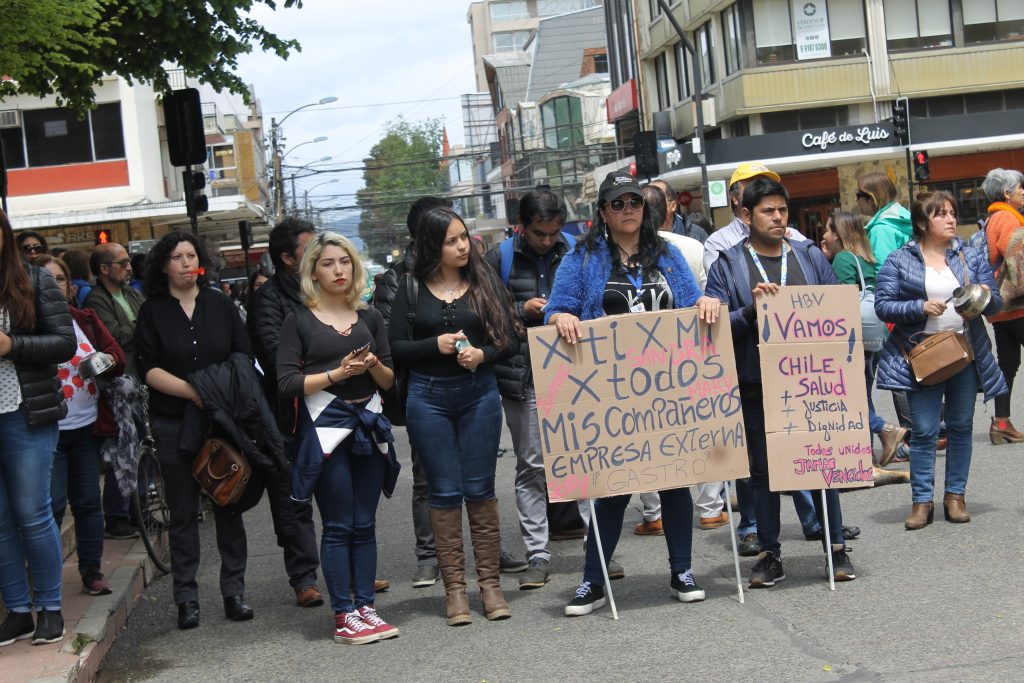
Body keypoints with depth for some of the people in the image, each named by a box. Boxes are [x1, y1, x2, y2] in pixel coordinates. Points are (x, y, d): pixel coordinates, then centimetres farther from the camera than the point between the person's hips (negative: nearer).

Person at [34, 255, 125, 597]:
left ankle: (92, 572, 21)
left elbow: (118, 356, 7)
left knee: (88, 501, 12)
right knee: (52, 505, -6)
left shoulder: (85, 320, 9)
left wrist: (106, 360, -13)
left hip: (87, 426, 5)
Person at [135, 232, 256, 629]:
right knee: (183, 513, 3)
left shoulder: (220, 305, 8)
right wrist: (193, 391, -18)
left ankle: (234, 591, 12)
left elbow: (243, 355, 6)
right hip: (174, 424, -1)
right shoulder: (152, 312, 2)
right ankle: (186, 599, 9)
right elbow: (149, 369, -6)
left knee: (228, 506, 4)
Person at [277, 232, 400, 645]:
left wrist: (374, 366, -7)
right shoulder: (300, 320, 1)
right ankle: (344, 615, 2)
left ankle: (365, 606, 12)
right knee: (338, 526, -3)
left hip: (369, 424, 4)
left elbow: (390, 381, 14)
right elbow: (286, 383, -7)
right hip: (325, 428, -4)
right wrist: (337, 373, -15)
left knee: (364, 525, 5)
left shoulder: (369, 317, 13)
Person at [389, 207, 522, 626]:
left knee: (480, 489, 4)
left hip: (479, 393, 1)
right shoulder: (411, 288, 2)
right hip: (428, 398, 0)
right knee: (444, 492, 3)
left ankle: (490, 582, 11)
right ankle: (454, 587, 9)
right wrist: (436, 345, -15)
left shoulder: (485, 282, 4)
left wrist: (482, 354, -15)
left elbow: (511, 339, 3)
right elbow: (395, 347, 0)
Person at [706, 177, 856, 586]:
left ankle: (836, 548, 17)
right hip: (758, 385, -1)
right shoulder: (727, 266, 2)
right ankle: (770, 555, 16)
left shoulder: (811, 257, 10)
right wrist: (751, 309, -20)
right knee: (763, 470, 6)